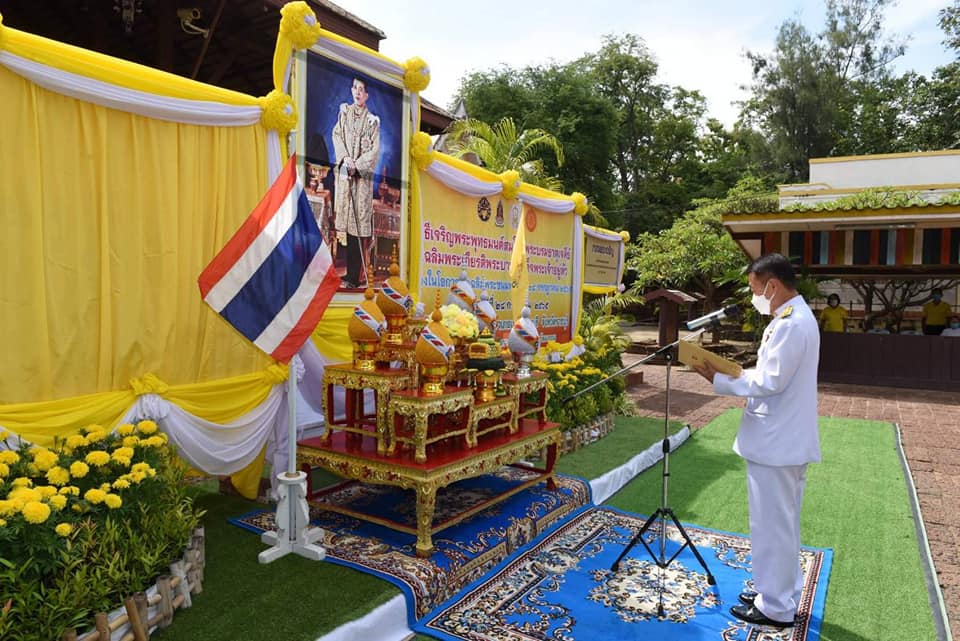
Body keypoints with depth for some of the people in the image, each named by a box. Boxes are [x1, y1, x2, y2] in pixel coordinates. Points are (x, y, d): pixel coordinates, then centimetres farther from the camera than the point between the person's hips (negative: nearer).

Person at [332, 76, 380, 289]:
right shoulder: (344, 112, 13)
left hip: (362, 175, -3)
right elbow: (337, 136, 7)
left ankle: (353, 276, -4)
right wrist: (345, 158, -9)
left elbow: (374, 150, -3)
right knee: (344, 213, 2)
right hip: (343, 171, 3)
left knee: (358, 220, -6)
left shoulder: (372, 121, 3)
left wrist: (356, 165, -13)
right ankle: (350, 272, 9)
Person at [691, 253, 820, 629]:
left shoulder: (790, 324, -21)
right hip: (785, 439, 11)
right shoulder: (796, 317, 12)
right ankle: (781, 591, 34)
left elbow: (770, 383, -23)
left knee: (772, 524, 2)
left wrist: (719, 380, -16)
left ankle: (776, 608, 16)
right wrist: (737, 371, 5)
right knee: (783, 522, 20)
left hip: (775, 442, -11)